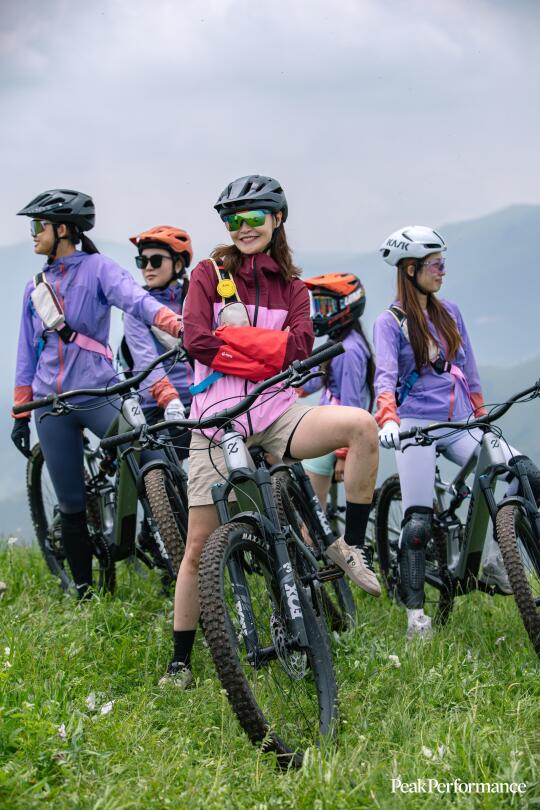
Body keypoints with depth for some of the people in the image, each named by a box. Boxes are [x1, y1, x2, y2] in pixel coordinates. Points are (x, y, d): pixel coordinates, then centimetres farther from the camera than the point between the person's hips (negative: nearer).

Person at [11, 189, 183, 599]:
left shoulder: (97, 268, -1)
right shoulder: (35, 288, 15)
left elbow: (136, 298, -20)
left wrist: (178, 325, -39)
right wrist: (20, 414, 15)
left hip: (98, 395, -4)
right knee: (72, 504, 4)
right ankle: (84, 587, 12)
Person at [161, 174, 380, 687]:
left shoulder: (291, 287, 11)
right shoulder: (209, 274, 4)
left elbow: (298, 346, -7)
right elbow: (196, 340, -11)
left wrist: (232, 338, -12)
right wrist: (266, 347, -8)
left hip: (277, 413, 2)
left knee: (361, 425, -27)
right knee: (200, 545, -1)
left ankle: (350, 546, -12)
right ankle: (180, 660, 12)